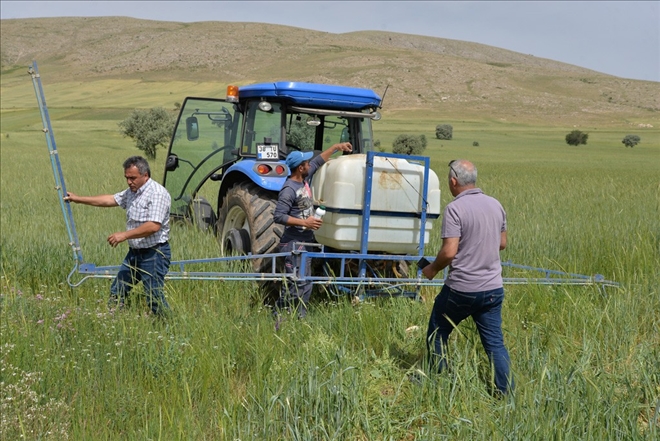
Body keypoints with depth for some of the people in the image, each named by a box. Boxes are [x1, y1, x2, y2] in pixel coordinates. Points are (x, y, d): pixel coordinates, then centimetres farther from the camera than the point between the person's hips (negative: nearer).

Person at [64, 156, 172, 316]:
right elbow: (110, 199, 21)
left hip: (154, 253, -9)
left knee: (154, 297, -8)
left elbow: (154, 226, -27)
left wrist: (125, 235, -23)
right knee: (116, 293, 13)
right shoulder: (131, 192, 11)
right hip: (134, 252, 9)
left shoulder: (158, 193, -19)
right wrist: (78, 199, 21)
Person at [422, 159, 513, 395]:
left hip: (461, 289, -5)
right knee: (495, 342, 10)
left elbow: (449, 251, -20)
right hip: (493, 288, 5)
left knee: (437, 333, 16)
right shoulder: (495, 205, 6)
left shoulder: (455, 208, -15)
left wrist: (432, 268, -2)